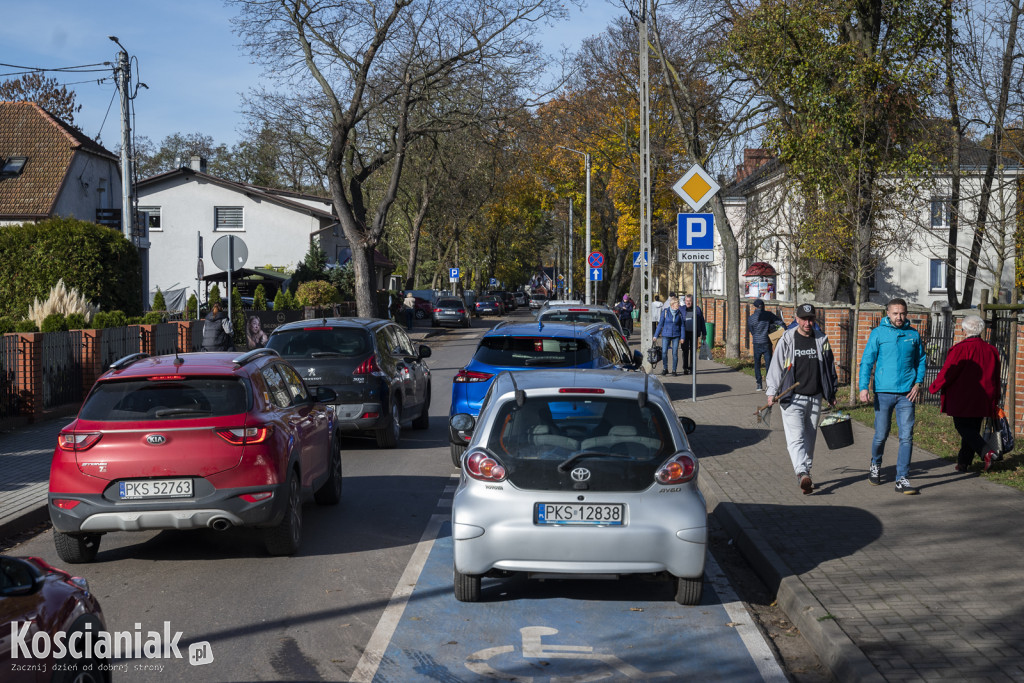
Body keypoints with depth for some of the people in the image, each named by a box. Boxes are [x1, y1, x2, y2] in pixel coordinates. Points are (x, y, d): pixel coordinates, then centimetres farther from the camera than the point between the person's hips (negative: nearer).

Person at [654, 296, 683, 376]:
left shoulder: (679, 313, 0)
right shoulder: (665, 311, -4)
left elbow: (681, 326, 5)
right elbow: (660, 324, 0)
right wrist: (656, 335, 1)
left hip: (676, 336, 1)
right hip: (666, 335, -1)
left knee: (675, 353, -1)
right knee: (664, 352, -5)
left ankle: (674, 371, 9)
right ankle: (665, 369, 15)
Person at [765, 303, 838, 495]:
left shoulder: (822, 340, 8)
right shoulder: (787, 341, -1)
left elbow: (830, 368, 17)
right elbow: (776, 366, 0)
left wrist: (831, 395, 17)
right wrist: (771, 392, -8)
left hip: (815, 398, 4)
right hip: (792, 398, -4)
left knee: (809, 439, 9)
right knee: (796, 437, -16)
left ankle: (805, 475, 19)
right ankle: (803, 474, -29)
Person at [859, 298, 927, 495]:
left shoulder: (913, 334, 8)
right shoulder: (878, 333, 1)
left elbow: (921, 360, 16)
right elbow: (867, 361, -1)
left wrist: (918, 383, 2)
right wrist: (863, 387, -10)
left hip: (906, 394, 2)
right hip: (884, 392, -1)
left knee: (906, 436, -5)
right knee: (881, 435, 6)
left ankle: (902, 479, -1)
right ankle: (875, 464, 35)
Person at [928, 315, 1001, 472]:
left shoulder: (960, 349, -15)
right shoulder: (991, 350, 6)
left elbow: (948, 372, -12)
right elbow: (996, 378, 14)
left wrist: (934, 387, 3)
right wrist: (994, 400, 24)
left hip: (962, 400, -6)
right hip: (982, 401, 6)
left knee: (964, 428, -1)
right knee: (972, 430, 13)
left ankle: (987, 452, -20)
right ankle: (963, 463, 15)